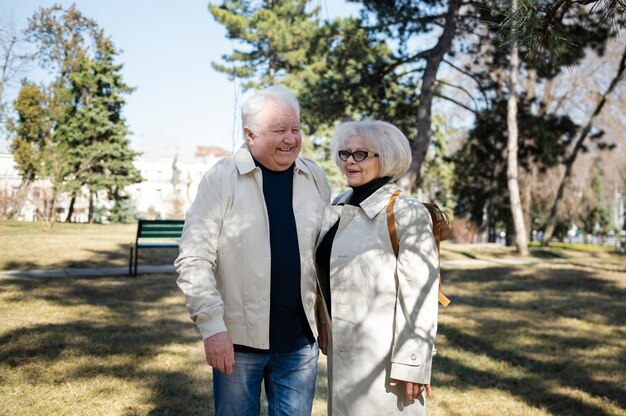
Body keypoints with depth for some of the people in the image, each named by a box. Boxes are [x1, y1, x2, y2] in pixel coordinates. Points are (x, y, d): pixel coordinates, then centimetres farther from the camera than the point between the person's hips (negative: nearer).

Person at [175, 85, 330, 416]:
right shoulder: (221, 178, -8)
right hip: (237, 338, -3)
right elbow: (193, 259, -10)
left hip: (300, 339, 3)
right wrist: (212, 326, -15)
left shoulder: (315, 178, 4)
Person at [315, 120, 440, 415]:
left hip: (384, 353, -7)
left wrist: (412, 364, -18)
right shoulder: (339, 206, 7)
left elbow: (420, 298, -17)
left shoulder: (407, 214, -14)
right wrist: (324, 323, 14)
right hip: (342, 349, 7)